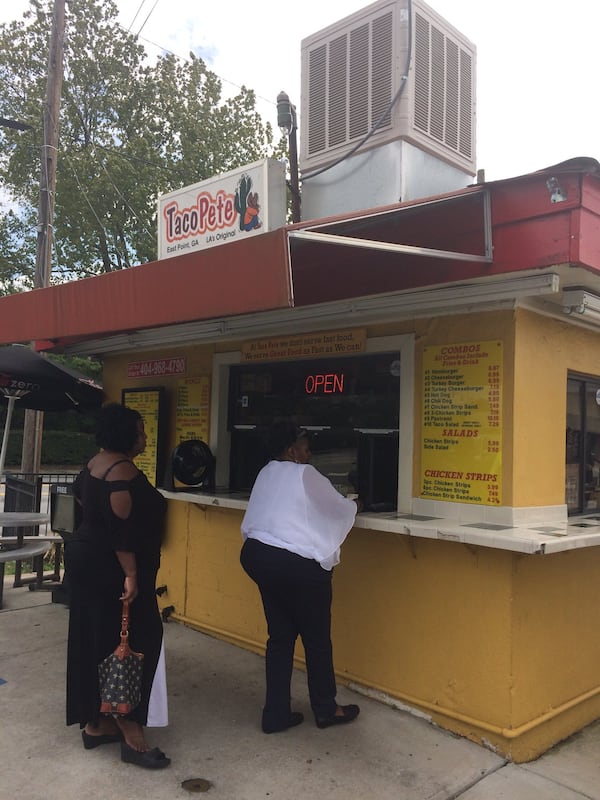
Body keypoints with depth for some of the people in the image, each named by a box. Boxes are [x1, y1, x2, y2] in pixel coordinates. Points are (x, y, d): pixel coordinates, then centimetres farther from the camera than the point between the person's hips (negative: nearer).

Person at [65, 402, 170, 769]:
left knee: (95, 643, 15)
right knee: (129, 642, -3)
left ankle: (95, 723, 26)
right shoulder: (123, 471, -21)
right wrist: (131, 574, -24)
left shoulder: (96, 463, 10)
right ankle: (130, 731, 3)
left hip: (87, 559, 10)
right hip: (109, 569, -10)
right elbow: (122, 529, -26)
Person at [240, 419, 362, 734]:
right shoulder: (305, 475, -9)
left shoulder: (266, 474, 13)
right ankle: (326, 710, 26)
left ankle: (276, 714, 20)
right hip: (297, 563, -7)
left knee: (280, 636, 15)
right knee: (316, 638, 10)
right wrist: (354, 505, 26)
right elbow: (338, 508, 3)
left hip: (259, 555, 8)